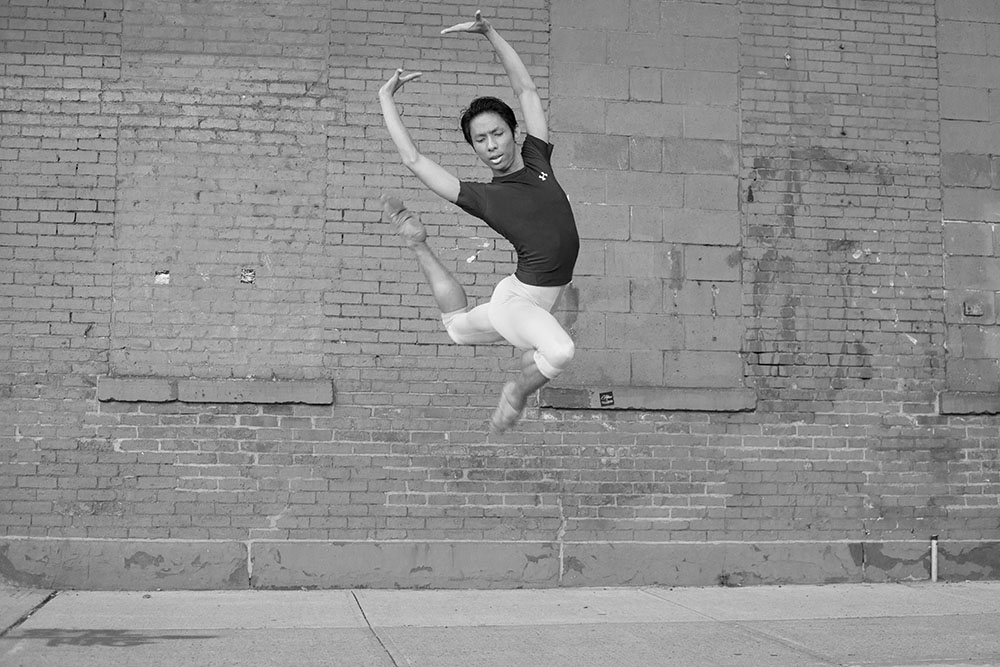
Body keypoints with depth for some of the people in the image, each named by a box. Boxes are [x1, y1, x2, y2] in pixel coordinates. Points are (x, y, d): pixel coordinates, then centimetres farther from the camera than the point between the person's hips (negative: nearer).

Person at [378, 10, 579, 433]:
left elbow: (526, 89, 7)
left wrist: (490, 33, 6)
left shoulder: (537, 161, 3)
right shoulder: (481, 197, -9)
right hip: (517, 300, -6)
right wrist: (386, 100, 3)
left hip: (535, 301, 6)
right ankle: (517, 394, -7)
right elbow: (413, 159, -6)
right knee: (560, 350, -37)